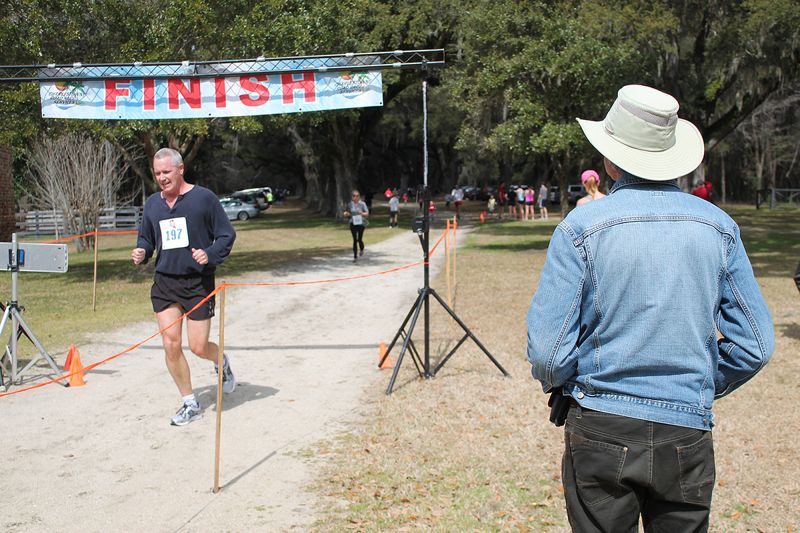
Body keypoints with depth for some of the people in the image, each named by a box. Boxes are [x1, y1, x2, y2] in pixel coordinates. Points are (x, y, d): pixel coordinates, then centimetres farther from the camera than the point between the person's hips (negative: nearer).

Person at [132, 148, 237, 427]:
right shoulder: (152, 203, 10)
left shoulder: (204, 197, -5)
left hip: (198, 281, -4)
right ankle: (190, 404, 14)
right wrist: (141, 252, 0)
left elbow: (226, 235, -3)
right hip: (164, 281, 4)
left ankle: (222, 361, 35)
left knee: (198, 347, -3)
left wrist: (209, 255, -20)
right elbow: (146, 239, 22)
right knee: (171, 345, -2)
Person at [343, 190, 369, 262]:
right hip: (353, 224, 2)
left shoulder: (362, 204, -3)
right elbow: (346, 214, 12)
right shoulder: (349, 204, 3)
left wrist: (362, 213, -22)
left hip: (361, 223, -1)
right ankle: (355, 256, 7)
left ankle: (361, 249, 31)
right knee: (355, 240, 1)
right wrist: (346, 214, -12)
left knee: (359, 239, -4)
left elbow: (367, 213, -1)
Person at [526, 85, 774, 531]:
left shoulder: (582, 227, -10)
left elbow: (547, 350, -12)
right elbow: (755, 346, 2)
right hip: (688, 435, 3)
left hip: (601, 429, -2)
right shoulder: (719, 227, -1)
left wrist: (560, 386, 9)